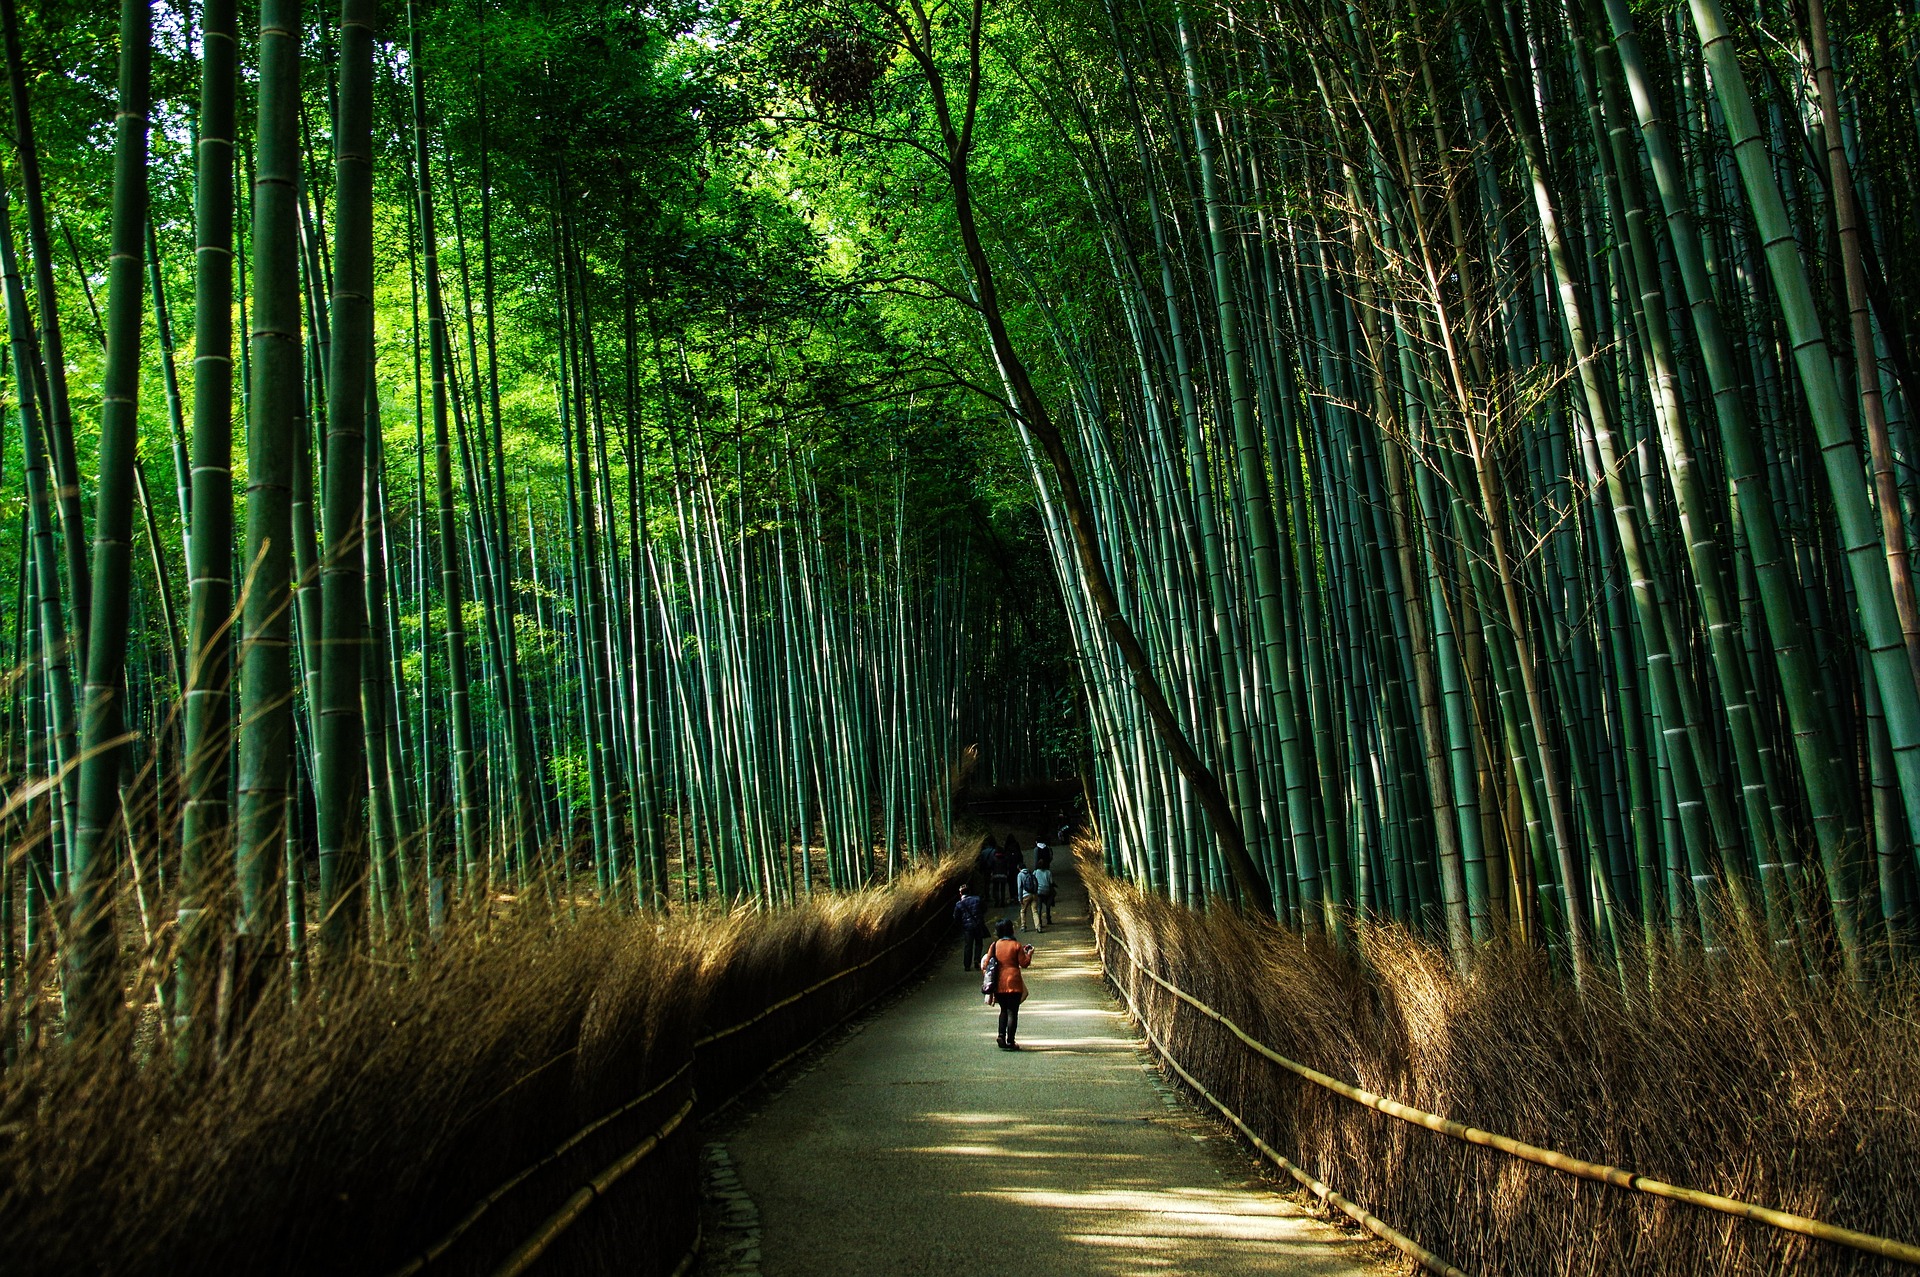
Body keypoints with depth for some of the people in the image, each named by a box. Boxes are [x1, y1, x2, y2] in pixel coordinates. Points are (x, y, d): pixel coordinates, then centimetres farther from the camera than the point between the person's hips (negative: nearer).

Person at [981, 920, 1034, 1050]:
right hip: (1013, 982, -4)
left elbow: (986, 963, 3)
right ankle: (1010, 1042, 0)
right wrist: (1029, 954, 12)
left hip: (998, 984, 4)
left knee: (1004, 1010, 20)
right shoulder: (1016, 945, -8)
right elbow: (1024, 963, -4)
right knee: (1012, 1012, 1)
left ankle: (1001, 1036, 5)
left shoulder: (995, 945, 2)